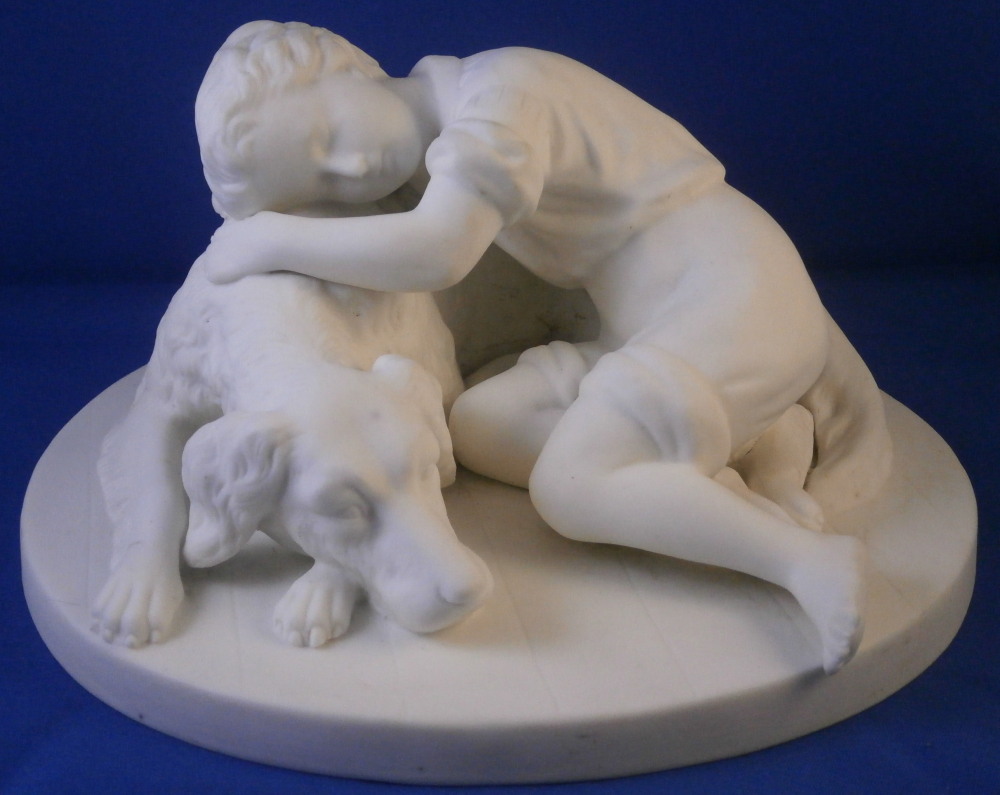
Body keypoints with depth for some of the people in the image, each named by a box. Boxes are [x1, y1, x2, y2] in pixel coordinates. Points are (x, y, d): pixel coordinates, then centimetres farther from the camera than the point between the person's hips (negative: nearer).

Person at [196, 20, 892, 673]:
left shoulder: (493, 96, -17)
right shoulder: (435, 152, 9)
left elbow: (436, 254, -30)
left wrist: (269, 239, -20)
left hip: (729, 291, -9)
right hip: (646, 329, 9)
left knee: (567, 488, -18)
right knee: (481, 426, -2)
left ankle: (811, 560, -21)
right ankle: (731, 494, -12)